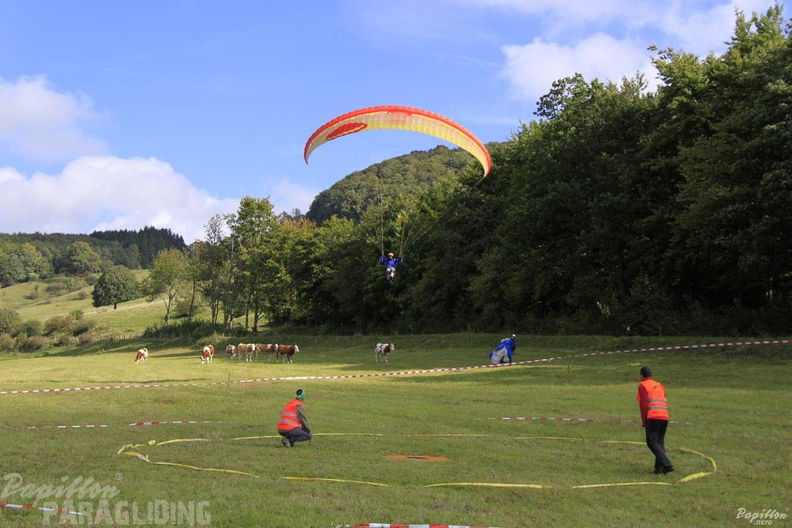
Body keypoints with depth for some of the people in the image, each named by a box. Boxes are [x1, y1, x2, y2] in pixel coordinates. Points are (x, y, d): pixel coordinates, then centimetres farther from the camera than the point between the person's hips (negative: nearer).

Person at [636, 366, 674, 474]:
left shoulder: (642, 385, 6)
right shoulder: (660, 385, 26)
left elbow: (643, 404, -3)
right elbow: (665, 403, 20)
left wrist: (644, 421, 1)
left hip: (653, 417, -7)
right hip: (665, 417, 7)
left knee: (652, 442, -6)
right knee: (660, 443, 12)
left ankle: (667, 465, -18)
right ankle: (659, 468, 6)